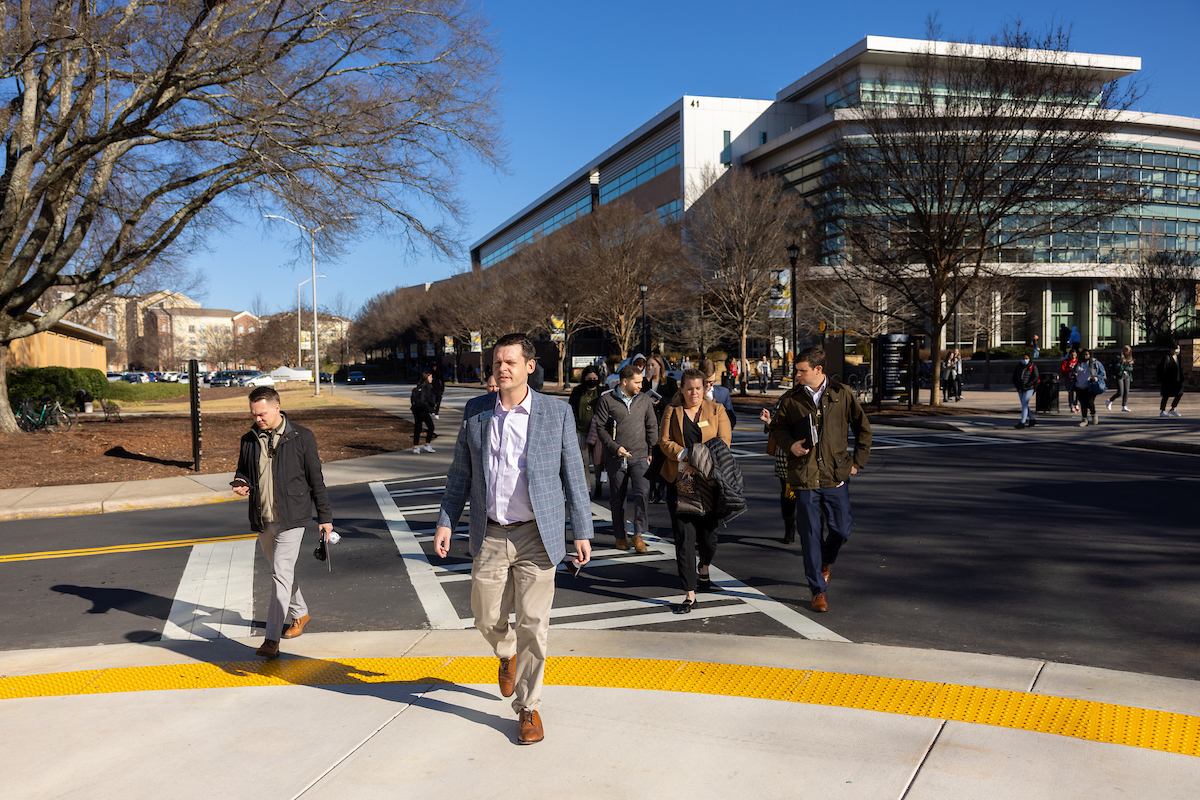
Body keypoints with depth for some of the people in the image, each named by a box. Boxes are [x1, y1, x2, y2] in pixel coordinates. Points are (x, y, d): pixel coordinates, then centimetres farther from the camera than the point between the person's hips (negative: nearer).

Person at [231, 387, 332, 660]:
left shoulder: (301, 438, -6)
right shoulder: (249, 440, 5)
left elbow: (316, 479, -1)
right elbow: (243, 470, 19)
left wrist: (325, 517, 1)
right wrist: (240, 483, -7)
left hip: (291, 517, -5)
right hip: (262, 519, 5)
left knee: (281, 573, -12)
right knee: (281, 569, 18)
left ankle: (272, 638, -12)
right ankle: (299, 613, 40)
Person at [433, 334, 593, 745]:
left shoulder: (557, 412, -4)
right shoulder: (475, 411, 4)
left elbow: (573, 475, 0)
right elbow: (461, 471, 11)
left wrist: (582, 531, -1)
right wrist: (446, 522, 5)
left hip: (537, 535, -2)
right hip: (490, 536, 3)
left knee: (533, 625, 0)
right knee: (488, 619, 9)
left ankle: (528, 707, 18)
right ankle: (507, 654, 45)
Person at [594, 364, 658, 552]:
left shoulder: (644, 399, 10)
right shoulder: (606, 400, -1)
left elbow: (652, 426, 16)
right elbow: (601, 428, -2)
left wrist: (652, 451, 9)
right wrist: (615, 447, -12)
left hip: (640, 457, 2)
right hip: (616, 458, -1)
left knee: (643, 493, -14)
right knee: (617, 498, 6)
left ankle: (638, 535, -4)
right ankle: (620, 536, 20)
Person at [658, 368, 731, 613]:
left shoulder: (716, 410, 7)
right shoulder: (672, 411, 9)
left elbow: (724, 442, -2)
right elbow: (664, 441, 1)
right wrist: (687, 456, -15)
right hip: (679, 481, 0)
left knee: (708, 533, 6)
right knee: (684, 537, -5)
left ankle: (704, 567, 42)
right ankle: (690, 594, 1)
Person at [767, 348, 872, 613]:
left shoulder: (842, 395, 0)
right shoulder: (791, 399, 1)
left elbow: (863, 429, 11)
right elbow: (777, 427, 12)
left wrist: (857, 461, 7)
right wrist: (790, 444, -8)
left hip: (836, 475, 0)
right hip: (805, 477, 0)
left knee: (841, 530, 4)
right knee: (810, 535, 1)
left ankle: (825, 562, 38)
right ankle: (818, 590, 14)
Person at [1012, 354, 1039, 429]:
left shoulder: (1033, 366, -5)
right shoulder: (1018, 366, 8)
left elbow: (1035, 377, -12)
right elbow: (1014, 377, 10)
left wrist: (1027, 385, -20)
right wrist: (1016, 385, -5)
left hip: (1029, 389, -6)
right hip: (1020, 390, 6)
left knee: (1024, 404, -15)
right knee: (1024, 405, 12)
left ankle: (1022, 423, -17)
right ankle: (1032, 420, 27)